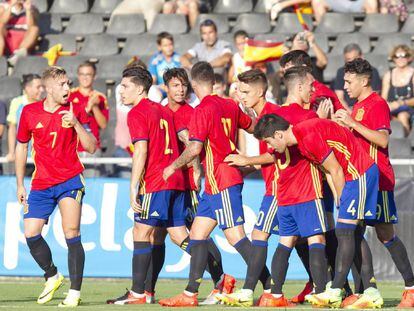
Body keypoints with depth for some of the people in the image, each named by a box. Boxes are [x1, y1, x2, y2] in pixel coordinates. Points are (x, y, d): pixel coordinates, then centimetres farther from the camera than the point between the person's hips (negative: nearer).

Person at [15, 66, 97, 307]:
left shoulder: (75, 111, -3)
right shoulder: (30, 112, 2)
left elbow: (91, 147, -7)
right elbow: (21, 146, 15)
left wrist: (75, 124, -23)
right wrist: (20, 185, 16)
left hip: (70, 180, -3)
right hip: (41, 184, 3)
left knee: (71, 232, -14)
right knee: (31, 233, -5)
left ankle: (75, 292, -9)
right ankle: (53, 276, 21)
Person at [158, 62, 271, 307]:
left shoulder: (203, 110, -13)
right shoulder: (230, 106, 10)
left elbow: (195, 149, -18)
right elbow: (252, 127, 25)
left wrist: (173, 167, -4)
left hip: (221, 182, -9)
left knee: (236, 236, -11)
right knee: (198, 233, 11)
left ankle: (271, 289, -14)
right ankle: (190, 294, 12)